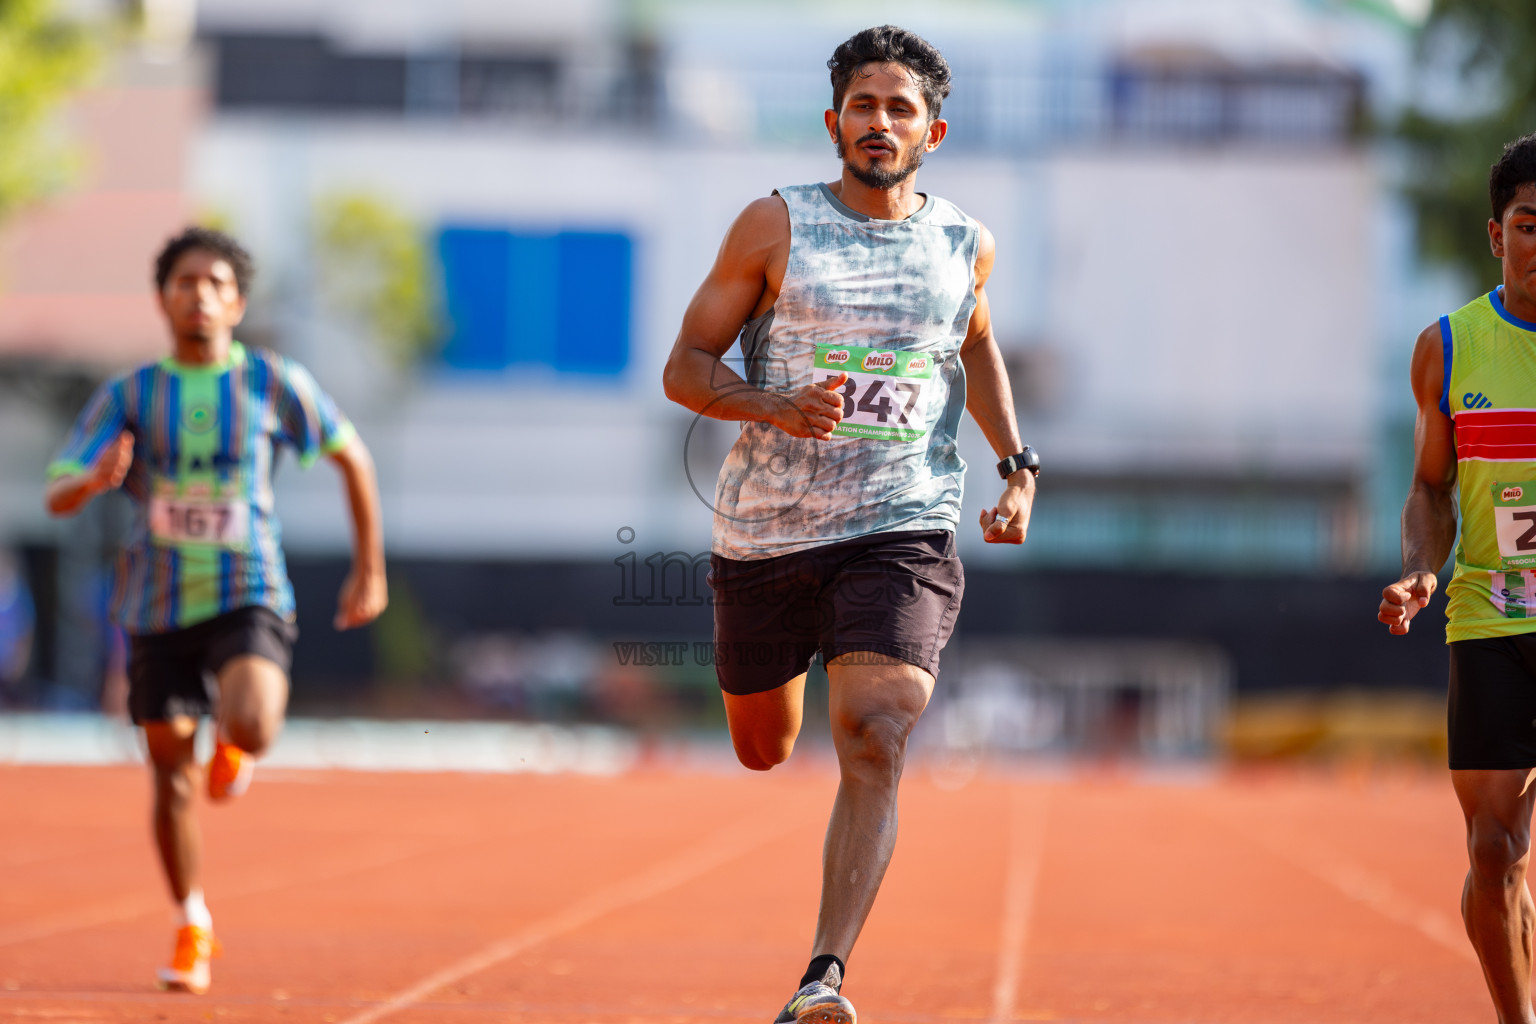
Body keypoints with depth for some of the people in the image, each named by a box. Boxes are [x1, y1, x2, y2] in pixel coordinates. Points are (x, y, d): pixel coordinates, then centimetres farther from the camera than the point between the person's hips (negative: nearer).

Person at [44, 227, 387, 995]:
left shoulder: (275, 384, -2)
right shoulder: (127, 397, 0)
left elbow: (352, 457, 11)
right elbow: (57, 496, -6)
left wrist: (370, 570, 11)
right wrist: (96, 478, -31)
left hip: (248, 598, -2)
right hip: (158, 612, 2)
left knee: (251, 727, -29)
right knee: (173, 779, 6)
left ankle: (233, 744, 11)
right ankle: (192, 932, 28)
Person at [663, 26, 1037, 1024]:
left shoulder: (965, 246, 5)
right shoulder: (775, 226, -3)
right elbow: (686, 367, -2)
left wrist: (1016, 463, 14)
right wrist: (778, 409, -22)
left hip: (904, 531, 0)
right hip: (767, 529, 1)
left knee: (874, 744, -21)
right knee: (763, 751, 17)